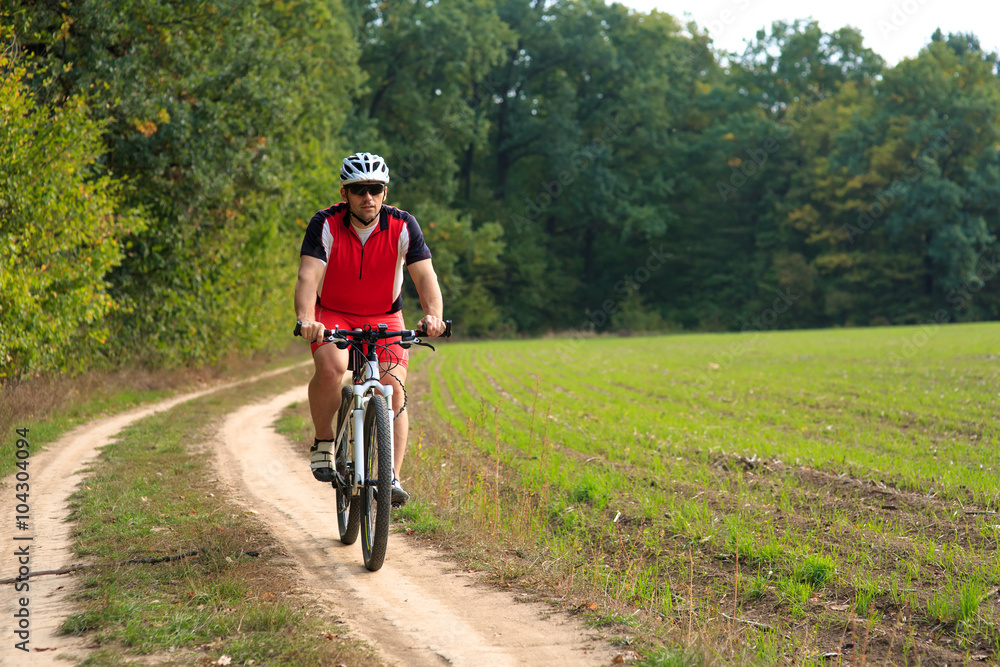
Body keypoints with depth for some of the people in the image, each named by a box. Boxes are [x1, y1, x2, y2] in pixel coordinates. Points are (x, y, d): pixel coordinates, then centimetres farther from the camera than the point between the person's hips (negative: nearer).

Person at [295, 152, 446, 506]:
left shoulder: (403, 226, -15)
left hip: (384, 318, 2)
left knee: (394, 389, -17)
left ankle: (391, 477, -11)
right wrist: (305, 319, -48)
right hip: (333, 314, -1)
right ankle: (323, 443, -7)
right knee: (331, 368, -31)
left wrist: (433, 315, -42)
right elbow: (308, 277, -29)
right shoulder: (325, 225, -18)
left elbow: (425, 276, -22)